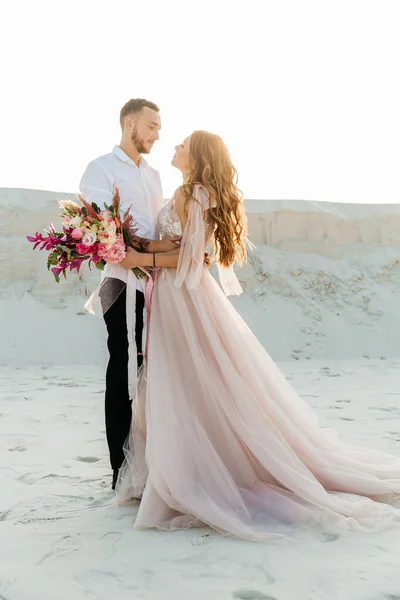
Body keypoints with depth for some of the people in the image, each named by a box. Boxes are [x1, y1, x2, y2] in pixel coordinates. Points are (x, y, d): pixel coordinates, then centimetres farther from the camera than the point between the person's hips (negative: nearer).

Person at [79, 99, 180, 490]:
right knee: (124, 373, -2)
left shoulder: (152, 175, 21)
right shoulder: (101, 169, -2)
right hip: (125, 284, -6)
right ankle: (122, 469, 7)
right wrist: (149, 246, -23)